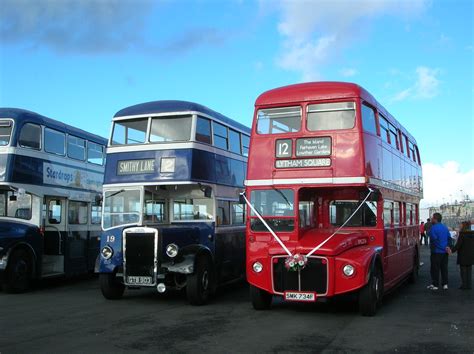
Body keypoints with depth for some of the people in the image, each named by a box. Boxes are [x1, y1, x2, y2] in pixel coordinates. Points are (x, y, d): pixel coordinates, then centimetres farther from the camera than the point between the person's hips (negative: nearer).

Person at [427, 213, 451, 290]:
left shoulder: (433, 227, -15)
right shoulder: (445, 227, 9)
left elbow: (433, 238, -26)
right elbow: (449, 238, 12)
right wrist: (448, 247, 11)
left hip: (436, 252, -7)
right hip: (445, 251, 7)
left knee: (435, 269, 1)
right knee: (444, 268, 13)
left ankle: (435, 285, 6)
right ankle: (445, 284, 15)